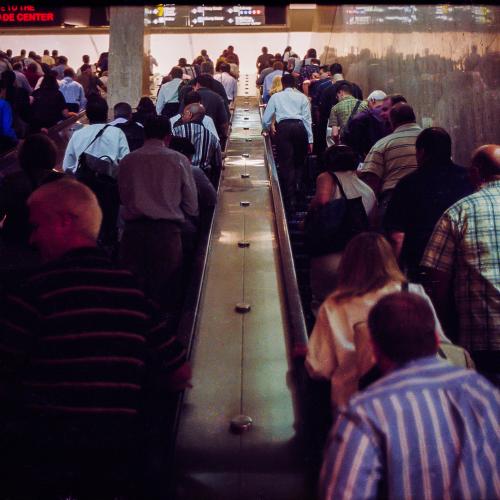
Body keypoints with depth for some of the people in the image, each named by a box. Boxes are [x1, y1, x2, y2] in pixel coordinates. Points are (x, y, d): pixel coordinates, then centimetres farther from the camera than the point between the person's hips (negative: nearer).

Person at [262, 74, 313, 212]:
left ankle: (290, 200, -3)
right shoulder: (302, 97, 15)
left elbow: (266, 119, 18)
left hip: (283, 127, -1)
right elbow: (307, 119, 7)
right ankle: (298, 194, 8)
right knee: (299, 162, 14)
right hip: (299, 127, 1)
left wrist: (265, 129, 39)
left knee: (286, 164, 0)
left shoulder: (276, 97, 16)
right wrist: (310, 140, 8)